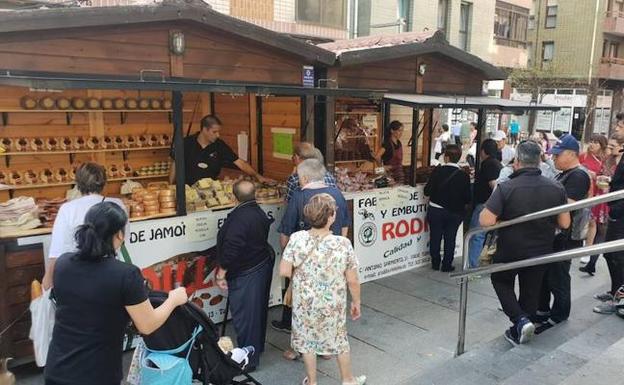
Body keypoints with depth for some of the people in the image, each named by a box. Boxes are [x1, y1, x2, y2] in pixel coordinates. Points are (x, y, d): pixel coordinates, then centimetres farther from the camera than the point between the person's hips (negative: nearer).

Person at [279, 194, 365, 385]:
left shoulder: (297, 239, -21)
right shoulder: (343, 244, -23)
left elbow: (284, 271, -16)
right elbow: (352, 280, -15)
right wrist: (356, 302, 3)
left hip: (305, 303, 1)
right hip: (333, 304, 0)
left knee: (308, 340, 22)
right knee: (339, 339, 24)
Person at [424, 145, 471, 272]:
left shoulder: (437, 171, -13)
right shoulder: (464, 175, -9)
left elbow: (427, 191, -12)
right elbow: (467, 198, -6)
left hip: (435, 211, -1)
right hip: (455, 212, 1)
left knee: (435, 237, 13)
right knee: (450, 238, 12)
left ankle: (435, 263, 22)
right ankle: (447, 265, 18)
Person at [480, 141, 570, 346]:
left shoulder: (506, 188, -23)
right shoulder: (556, 188, -11)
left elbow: (485, 221, -28)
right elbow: (565, 223, -4)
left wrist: (503, 217, -7)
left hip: (510, 251, -3)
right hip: (541, 252, 3)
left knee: (501, 281, 22)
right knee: (531, 291, 20)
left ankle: (520, 320, 5)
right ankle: (518, 332, 33)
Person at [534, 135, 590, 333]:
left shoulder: (578, 176, -16)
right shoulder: (564, 174, 14)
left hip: (564, 237, -10)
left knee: (557, 279, 1)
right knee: (543, 274, 16)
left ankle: (558, 317, 15)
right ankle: (542, 311, 30)